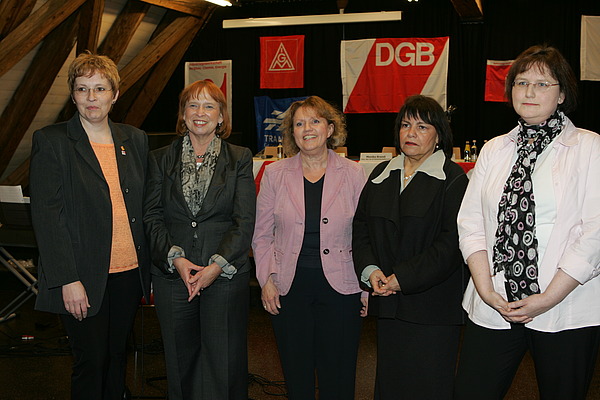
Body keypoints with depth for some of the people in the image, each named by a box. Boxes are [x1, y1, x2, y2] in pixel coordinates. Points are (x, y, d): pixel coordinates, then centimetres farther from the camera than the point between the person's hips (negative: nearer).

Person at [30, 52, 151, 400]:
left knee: (118, 355, 15)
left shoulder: (135, 140, 9)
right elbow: (46, 215, -10)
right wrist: (68, 280, -15)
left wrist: (149, 265, 7)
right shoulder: (51, 141, -5)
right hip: (83, 279, -4)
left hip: (130, 272, 4)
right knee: (91, 361, 2)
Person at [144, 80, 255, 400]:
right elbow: (152, 217, 3)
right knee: (181, 360, 11)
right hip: (172, 274, 2)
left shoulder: (240, 159, 4)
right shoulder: (161, 159, 9)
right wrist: (175, 258, -12)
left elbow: (244, 221, -2)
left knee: (224, 360, 2)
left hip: (225, 274, -1)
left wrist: (217, 265, -13)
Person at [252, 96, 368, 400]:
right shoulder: (275, 174, 4)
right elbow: (262, 235, 7)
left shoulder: (353, 173, 1)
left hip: (340, 286, -1)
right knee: (296, 375, 11)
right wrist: (267, 279, -2)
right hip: (289, 288, 1)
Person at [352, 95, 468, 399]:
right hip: (387, 304, 5)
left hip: (432, 306, -5)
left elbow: (451, 242, -13)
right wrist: (370, 270, -6)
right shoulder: (381, 174, 13)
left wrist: (402, 278, -16)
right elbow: (360, 228, 11)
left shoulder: (453, 179, -5)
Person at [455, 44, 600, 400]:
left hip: (566, 309, -3)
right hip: (494, 305, 3)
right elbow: (470, 220, 6)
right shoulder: (494, 150, 12)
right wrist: (486, 289, -6)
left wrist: (549, 298, -13)